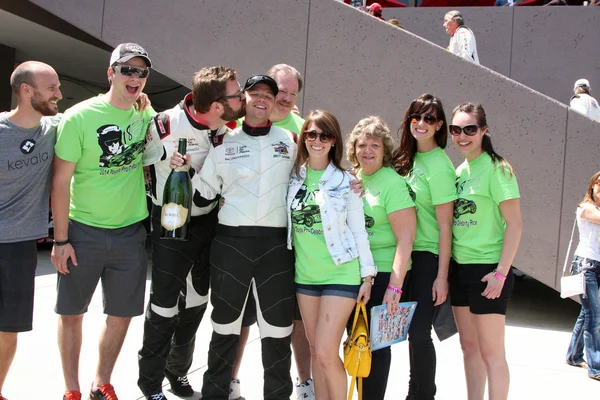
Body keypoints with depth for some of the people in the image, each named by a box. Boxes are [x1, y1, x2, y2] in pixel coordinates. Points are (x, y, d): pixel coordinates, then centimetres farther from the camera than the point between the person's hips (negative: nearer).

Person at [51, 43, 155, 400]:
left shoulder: (145, 114, 1)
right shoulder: (80, 117, -11)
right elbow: (61, 181, -10)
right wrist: (61, 239, -12)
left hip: (130, 232, 4)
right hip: (83, 231, -3)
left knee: (122, 314, 11)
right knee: (72, 313, 7)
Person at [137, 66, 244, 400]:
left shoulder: (229, 125, -7)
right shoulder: (166, 126, -24)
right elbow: (139, 162, -9)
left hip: (210, 220, 6)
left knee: (197, 299, 16)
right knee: (165, 302, 1)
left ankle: (178, 369, 35)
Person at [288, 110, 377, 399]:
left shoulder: (345, 181, -5)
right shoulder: (293, 177, 4)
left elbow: (359, 231, -3)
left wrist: (367, 275, -5)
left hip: (341, 274, -4)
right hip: (305, 274, 4)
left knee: (326, 353, -9)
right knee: (315, 350, 12)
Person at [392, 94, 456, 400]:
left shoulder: (439, 166, -14)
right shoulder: (407, 158, 8)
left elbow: (445, 225, -15)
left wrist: (441, 276, -16)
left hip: (429, 257, -7)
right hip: (407, 252, 7)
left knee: (419, 332, -5)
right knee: (411, 329, 13)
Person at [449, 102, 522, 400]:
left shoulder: (496, 168, -10)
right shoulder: (459, 170, 10)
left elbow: (514, 224, -13)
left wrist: (501, 273, -18)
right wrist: (446, 270, 9)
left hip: (487, 270, -7)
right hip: (459, 267, 7)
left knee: (490, 352, 0)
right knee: (469, 346, 15)